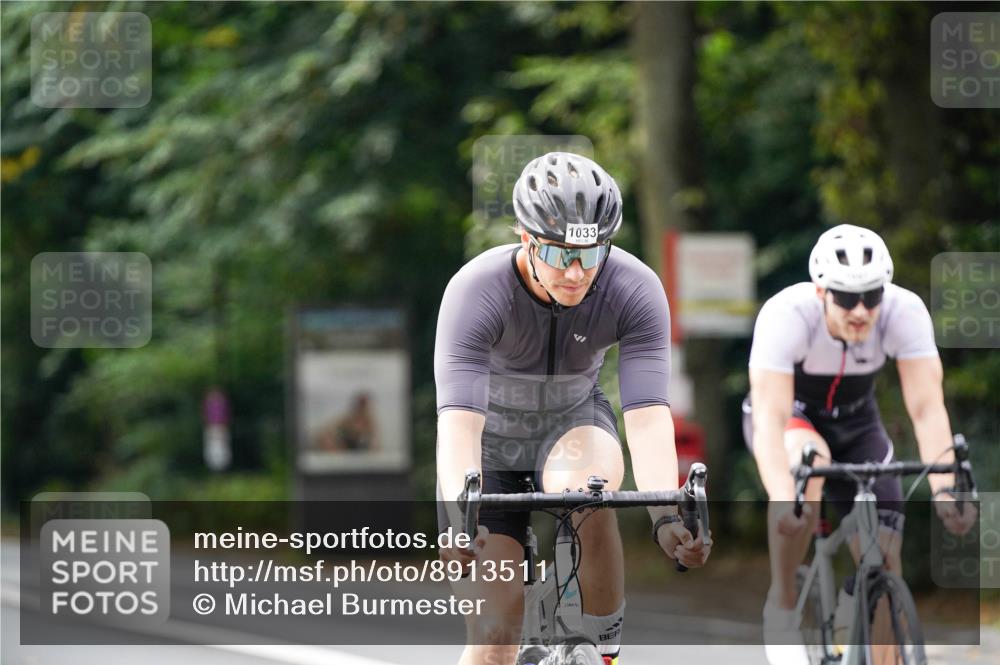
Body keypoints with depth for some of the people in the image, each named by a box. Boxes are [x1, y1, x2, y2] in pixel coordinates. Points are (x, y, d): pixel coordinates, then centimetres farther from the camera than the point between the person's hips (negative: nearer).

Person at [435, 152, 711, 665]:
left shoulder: (636, 290, -27)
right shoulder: (476, 290, -31)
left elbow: (648, 412, -34)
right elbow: (459, 418, -40)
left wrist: (667, 516, -50)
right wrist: (462, 520, -56)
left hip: (572, 422, 1)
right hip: (492, 436, -1)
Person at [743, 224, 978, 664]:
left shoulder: (905, 311, -28)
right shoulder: (787, 314, -35)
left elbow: (927, 407, -34)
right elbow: (770, 418, -43)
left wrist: (943, 489, -50)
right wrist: (783, 502, -58)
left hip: (855, 423, 3)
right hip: (791, 416, -3)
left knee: (883, 559, -9)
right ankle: (781, 605, -21)